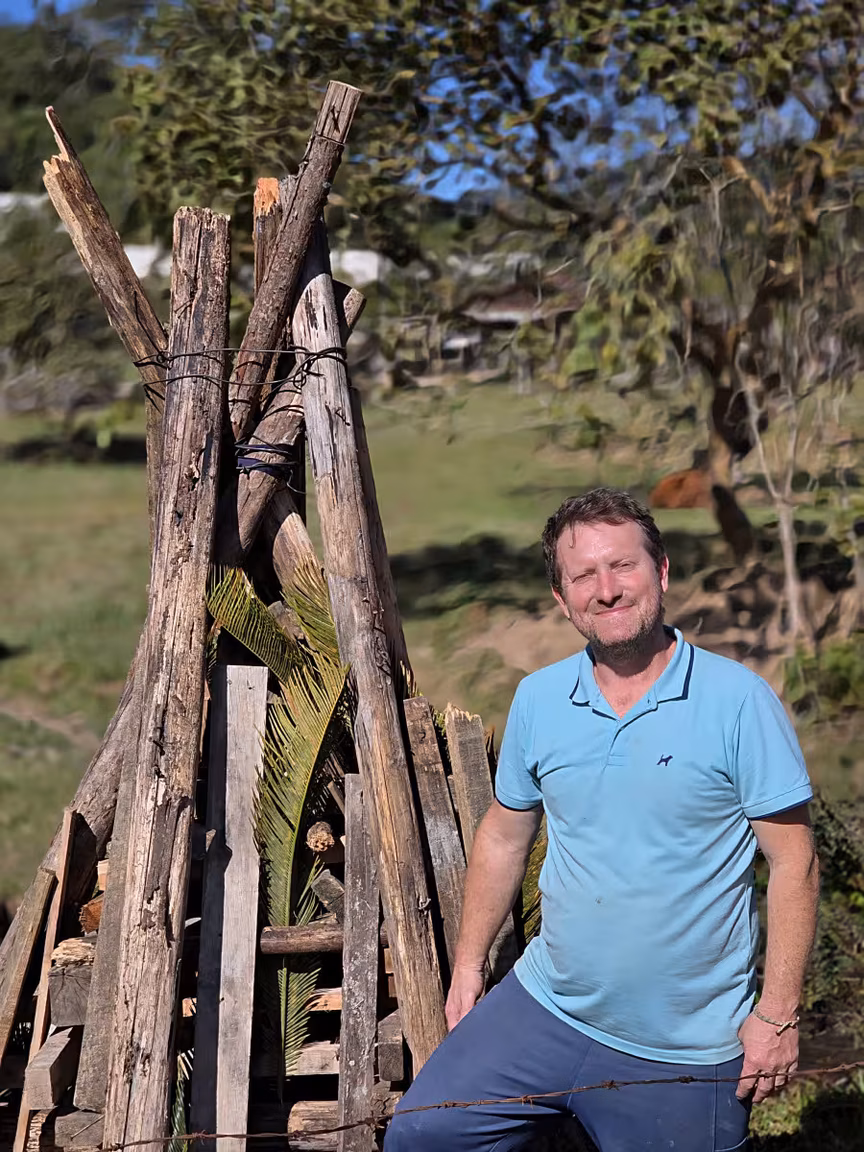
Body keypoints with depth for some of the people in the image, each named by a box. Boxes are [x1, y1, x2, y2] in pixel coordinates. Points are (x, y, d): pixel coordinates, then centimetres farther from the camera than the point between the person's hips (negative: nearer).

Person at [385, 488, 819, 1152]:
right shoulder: (538, 700, 1)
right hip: (544, 1010, 4)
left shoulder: (739, 701, -12)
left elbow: (794, 862, -9)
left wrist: (778, 1012, -11)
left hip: (686, 1052, -3)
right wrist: (469, 964, 12)